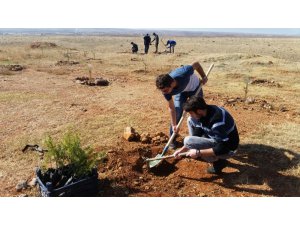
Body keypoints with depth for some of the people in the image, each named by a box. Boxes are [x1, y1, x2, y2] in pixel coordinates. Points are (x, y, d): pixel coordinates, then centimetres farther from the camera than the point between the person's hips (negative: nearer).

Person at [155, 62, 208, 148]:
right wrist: (174, 125, -22)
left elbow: (197, 64, -25)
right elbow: (171, 107, -21)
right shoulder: (166, 90, -34)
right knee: (176, 114, -11)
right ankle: (172, 139, 5)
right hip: (180, 91, 1)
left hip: (195, 88, -1)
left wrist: (204, 77, -13)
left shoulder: (183, 73, -46)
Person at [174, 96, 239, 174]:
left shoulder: (218, 121, -35)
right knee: (191, 120, 1)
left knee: (188, 140, -22)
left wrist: (198, 152, -27)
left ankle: (218, 161, -5)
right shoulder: (203, 114, -8)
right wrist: (182, 150, -4)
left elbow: (222, 149, -31)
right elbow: (197, 135, 2)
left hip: (227, 148, -8)